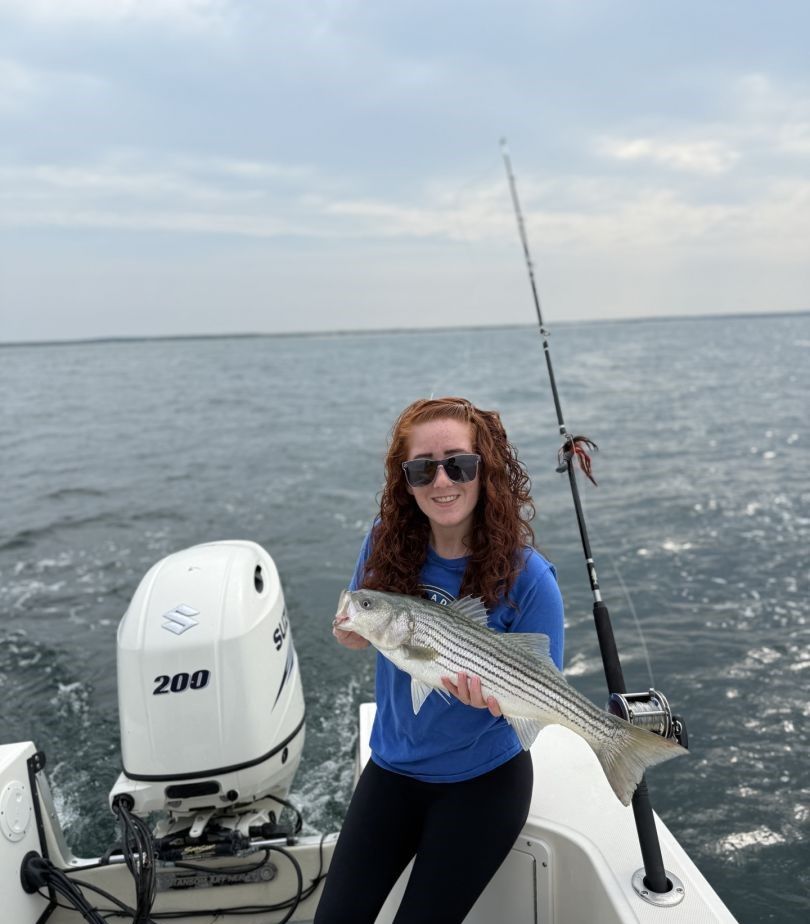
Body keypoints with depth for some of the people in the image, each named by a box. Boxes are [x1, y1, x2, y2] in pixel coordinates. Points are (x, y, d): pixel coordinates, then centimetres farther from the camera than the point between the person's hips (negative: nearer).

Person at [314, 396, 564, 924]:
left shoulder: (528, 577, -22)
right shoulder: (387, 543, -10)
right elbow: (356, 636, 7)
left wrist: (495, 697, -36)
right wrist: (352, 631, -17)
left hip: (483, 781, -3)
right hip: (393, 767, 4)